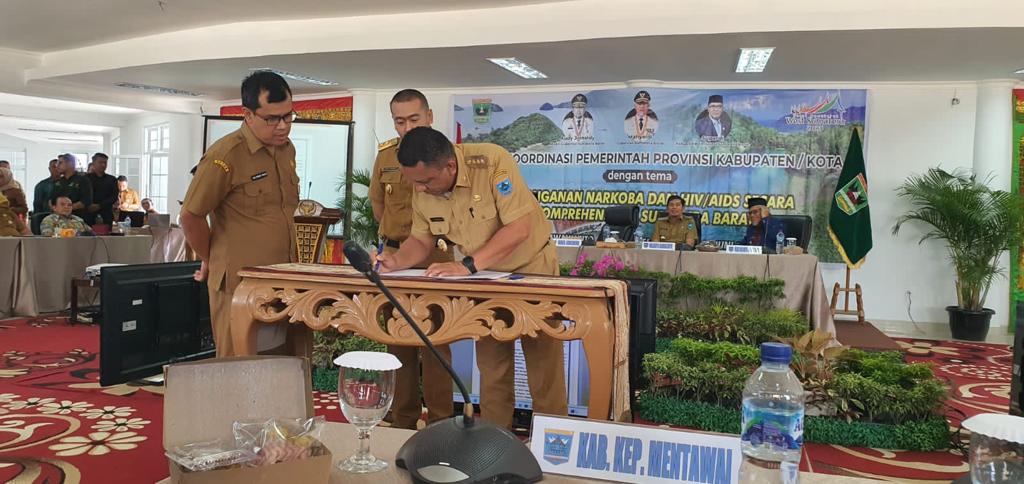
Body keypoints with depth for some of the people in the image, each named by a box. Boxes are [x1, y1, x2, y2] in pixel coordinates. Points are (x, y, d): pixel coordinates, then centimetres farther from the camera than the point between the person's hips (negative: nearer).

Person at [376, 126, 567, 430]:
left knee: (543, 365, 0)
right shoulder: (422, 190, -12)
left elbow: (519, 228, -31)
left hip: (531, 267, -5)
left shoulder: (493, 162, -29)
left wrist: (467, 266, -34)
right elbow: (422, 239, 2)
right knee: (491, 367, 11)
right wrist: (397, 262, -18)